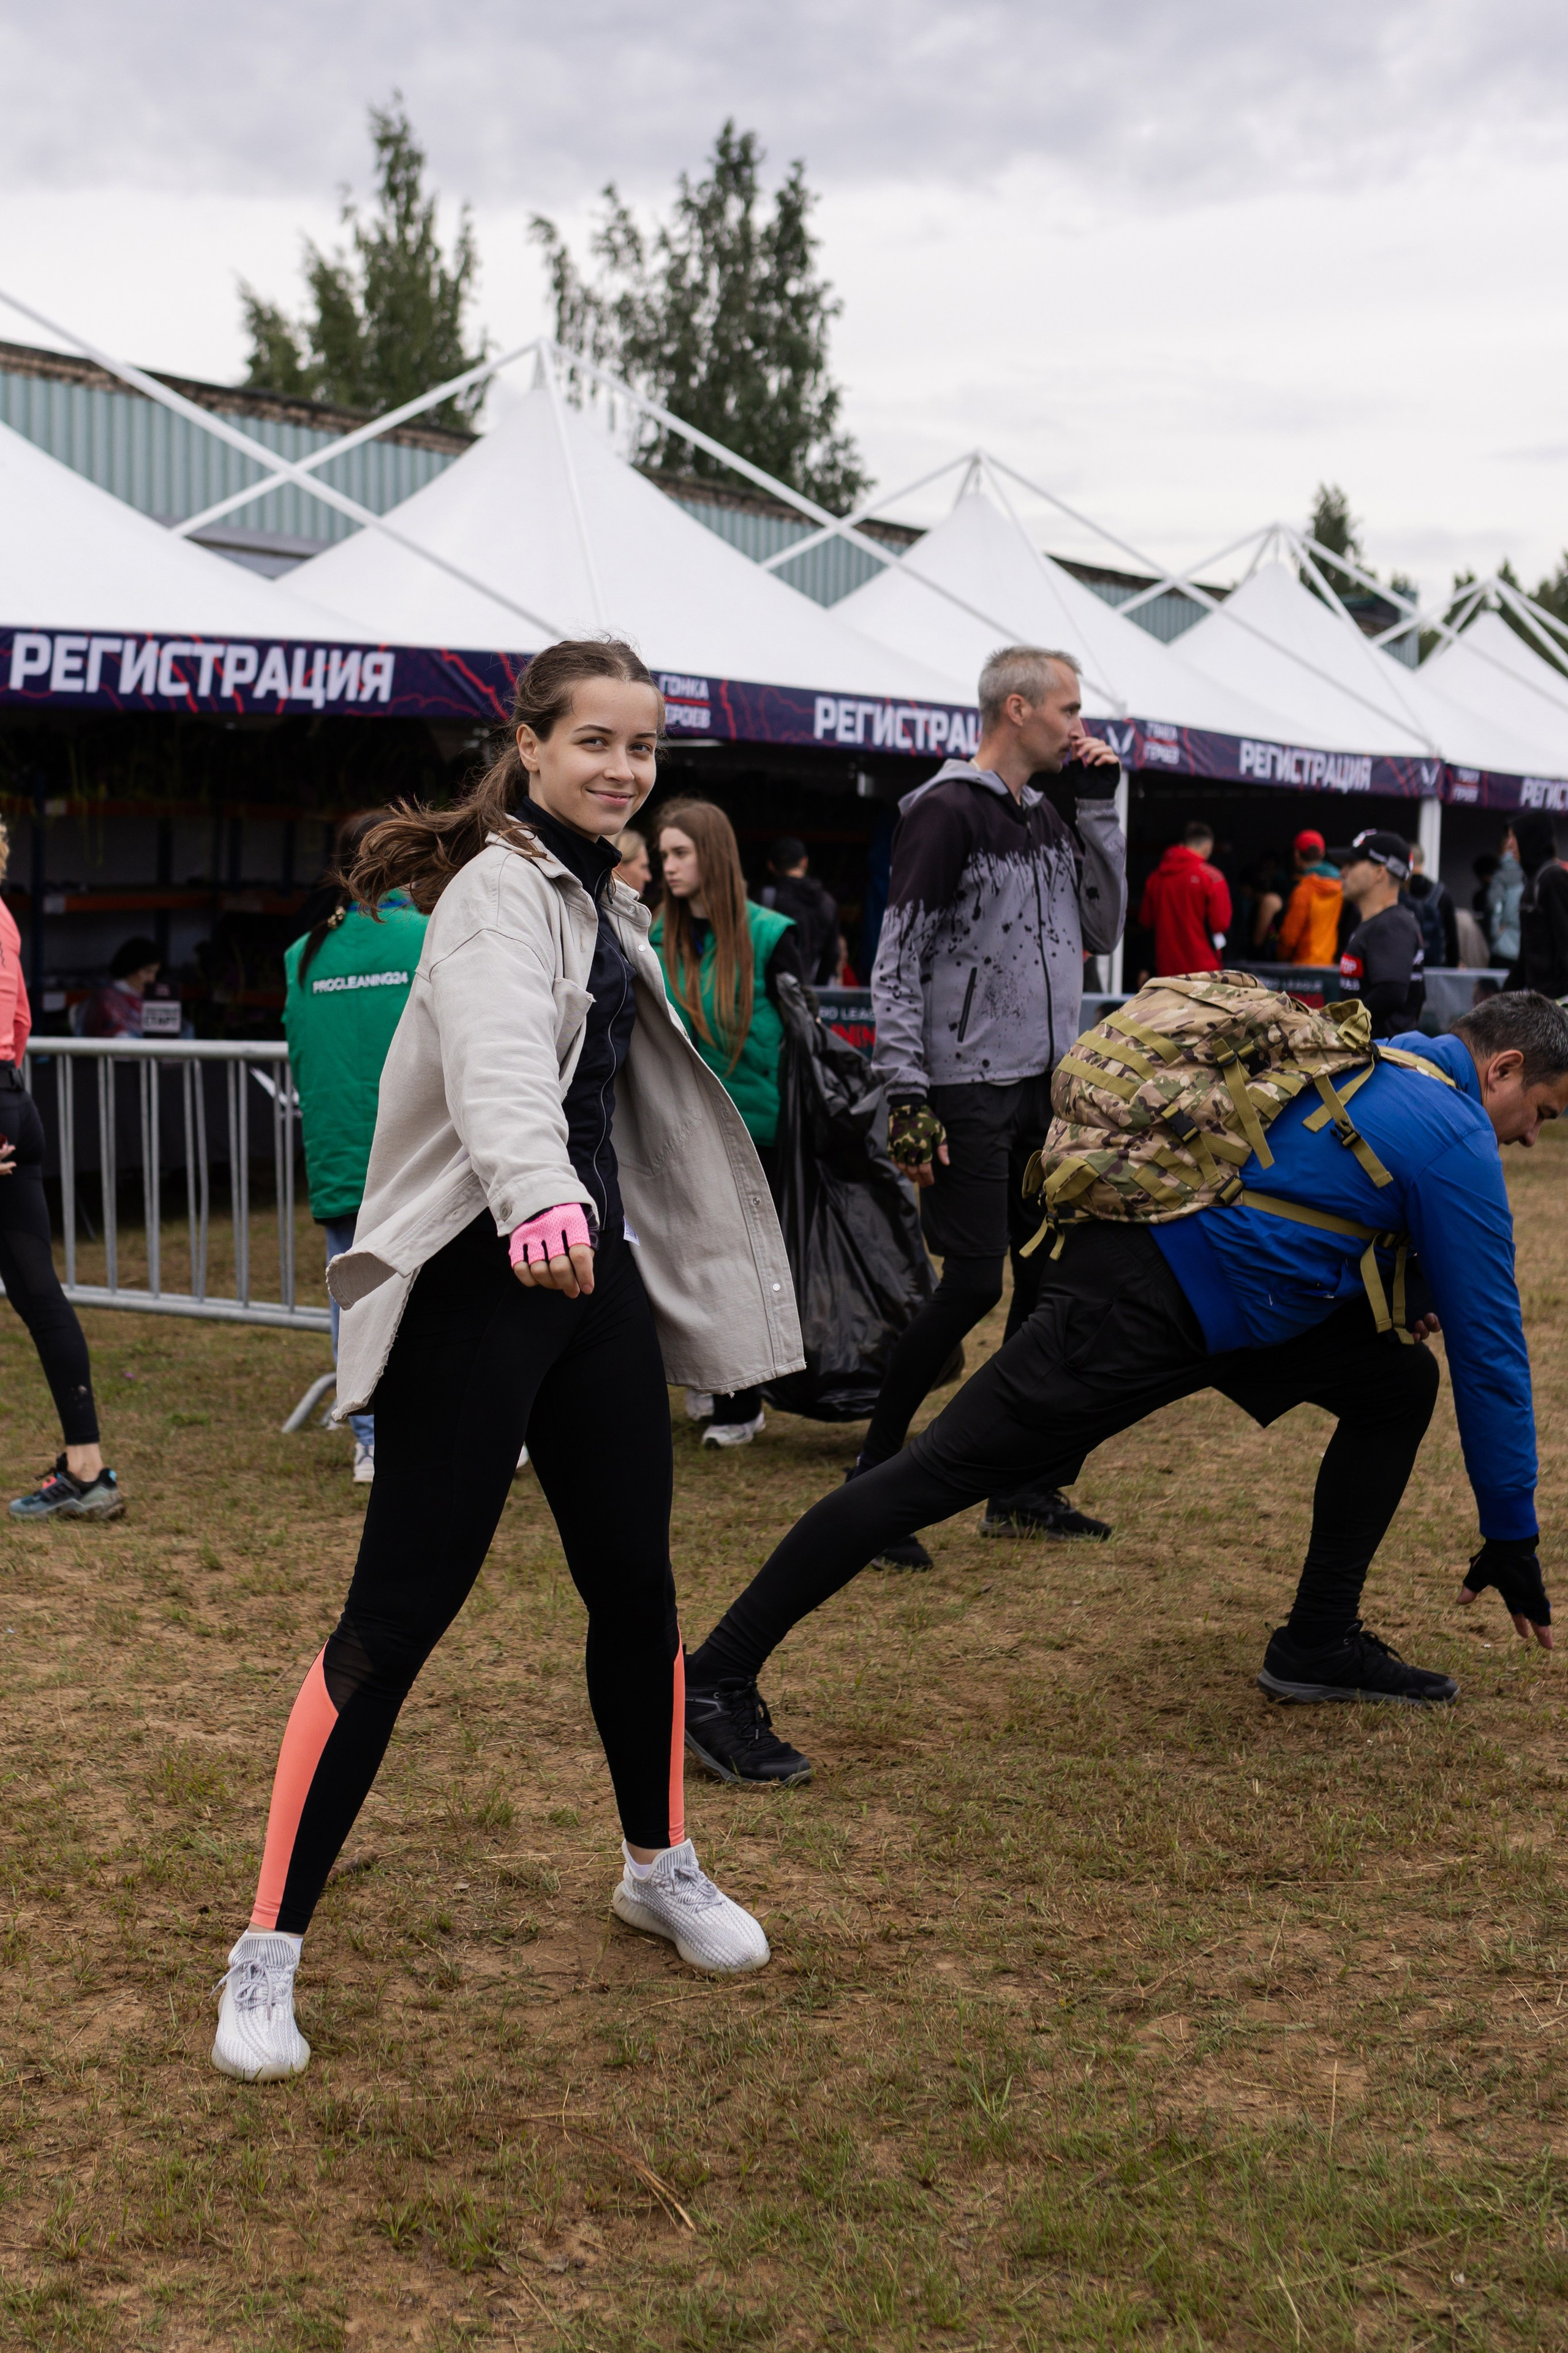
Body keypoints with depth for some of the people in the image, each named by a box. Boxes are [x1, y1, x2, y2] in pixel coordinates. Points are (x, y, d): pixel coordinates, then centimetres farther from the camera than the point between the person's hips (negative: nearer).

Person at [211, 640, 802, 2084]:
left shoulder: (604, 898, 14)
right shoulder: (501, 890, -14)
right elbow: (499, 1059, -35)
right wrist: (537, 1199, -52)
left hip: (596, 1269, 8)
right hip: (476, 1284, -8)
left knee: (636, 1585, 12)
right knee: (399, 1613, -6)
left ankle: (661, 1867, 33)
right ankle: (271, 1947, 5)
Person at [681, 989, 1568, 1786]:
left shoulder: (1380, 1061, 17)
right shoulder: (1458, 1145, -8)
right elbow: (1491, 1349, -3)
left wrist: (1398, 1291, 19)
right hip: (1137, 1310, -10)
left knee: (1400, 1384, 13)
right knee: (942, 1471, -9)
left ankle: (1319, 1644, 20)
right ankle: (716, 1682, -6)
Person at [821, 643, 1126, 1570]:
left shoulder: (1047, 818, 15)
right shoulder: (948, 810, -9)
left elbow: (1102, 931, 14)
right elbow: (897, 960, -12)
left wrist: (1100, 809, 8)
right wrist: (908, 1098, -19)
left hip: (1046, 1089, 8)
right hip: (971, 1090, -8)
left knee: (1046, 1279, 8)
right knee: (973, 1282, -11)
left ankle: (1021, 1489, 18)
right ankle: (873, 1477, 2)